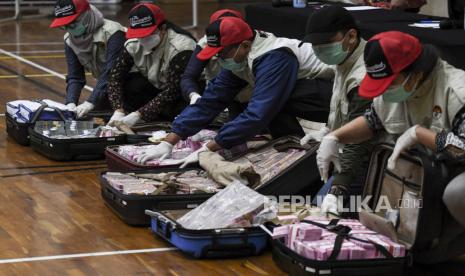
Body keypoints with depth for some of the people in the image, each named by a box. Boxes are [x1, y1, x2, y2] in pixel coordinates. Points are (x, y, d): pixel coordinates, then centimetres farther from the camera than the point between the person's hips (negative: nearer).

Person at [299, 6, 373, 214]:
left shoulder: (364, 79, -30)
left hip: (361, 165, -10)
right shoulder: (347, 61, 4)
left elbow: (358, 142, -36)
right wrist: (328, 130, 14)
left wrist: (336, 191, -42)